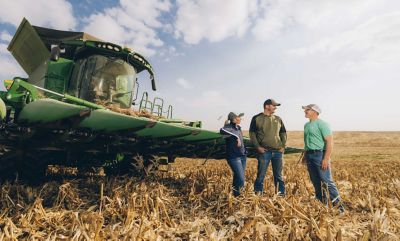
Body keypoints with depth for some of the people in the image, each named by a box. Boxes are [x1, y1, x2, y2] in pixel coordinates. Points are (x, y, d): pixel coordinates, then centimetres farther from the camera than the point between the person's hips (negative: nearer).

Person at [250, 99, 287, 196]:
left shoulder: (278, 119, 13)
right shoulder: (257, 118, -1)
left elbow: (283, 133, 18)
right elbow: (252, 133, -1)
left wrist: (283, 146, 5)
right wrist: (257, 146, -10)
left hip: (278, 151, 4)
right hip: (264, 151, -4)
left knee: (279, 175, 13)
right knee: (261, 175, 1)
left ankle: (281, 194, 25)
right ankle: (257, 195, 13)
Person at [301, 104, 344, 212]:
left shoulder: (322, 124, -9)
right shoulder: (307, 125, 15)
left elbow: (330, 142, -15)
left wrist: (326, 158, -21)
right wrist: (305, 155, 18)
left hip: (320, 154, -8)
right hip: (310, 155, 8)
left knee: (327, 181, -7)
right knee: (316, 182, 11)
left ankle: (338, 205, 5)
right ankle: (322, 203, 22)